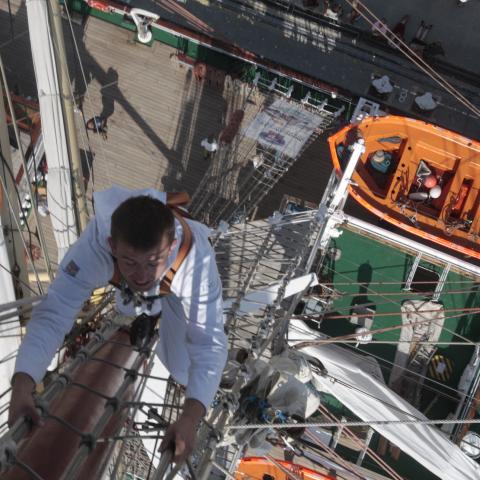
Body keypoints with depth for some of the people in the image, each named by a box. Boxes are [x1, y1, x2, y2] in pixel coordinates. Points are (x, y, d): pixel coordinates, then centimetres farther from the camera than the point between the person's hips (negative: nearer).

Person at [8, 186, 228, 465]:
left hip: (180, 283, -2)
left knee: (182, 371, 2)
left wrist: (191, 417, -63)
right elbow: (53, 315, -47)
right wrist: (22, 385, -62)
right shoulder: (93, 246, -47)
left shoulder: (197, 261, -49)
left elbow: (209, 344, -48)